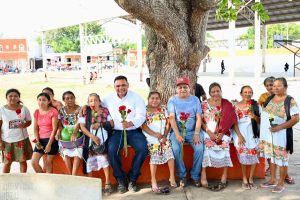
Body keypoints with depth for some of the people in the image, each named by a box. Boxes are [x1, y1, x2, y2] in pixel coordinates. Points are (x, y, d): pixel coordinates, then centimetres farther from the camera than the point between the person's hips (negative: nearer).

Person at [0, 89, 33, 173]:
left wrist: (24, 125, -16)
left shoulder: (24, 108, -2)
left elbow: (29, 121, 8)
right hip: (7, 140, -1)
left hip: (21, 139, 1)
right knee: (7, 162, 8)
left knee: (23, 161, 9)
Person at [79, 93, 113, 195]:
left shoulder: (105, 111, 4)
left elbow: (111, 124, 1)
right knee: (89, 159, 3)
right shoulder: (86, 112, 3)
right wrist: (92, 136, -11)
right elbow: (82, 126, -2)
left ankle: (107, 183, 2)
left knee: (103, 158, -12)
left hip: (102, 139, -1)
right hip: (90, 139, 1)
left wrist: (100, 124, -12)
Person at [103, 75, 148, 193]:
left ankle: (132, 178, -7)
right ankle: (120, 179, -7)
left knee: (143, 148, -27)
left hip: (134, 131, -1)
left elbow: (141, 116, -9)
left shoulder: (136, 98, -1)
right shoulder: (109, 99, 8)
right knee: (112, 150, -28)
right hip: (117, 132, 1)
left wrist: (130, 123, -29)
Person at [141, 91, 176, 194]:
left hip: (163, 137, 3)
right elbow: (143, 125, -5)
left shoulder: (163, 110, 15)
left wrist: (165, 136, -6)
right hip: (151, 138, -3)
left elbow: (168, 124, 10)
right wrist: (155, 134, -15)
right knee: (154, 156, -21)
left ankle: (172, 177, -6)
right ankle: (153, 182, -16)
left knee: (170, 152, -17)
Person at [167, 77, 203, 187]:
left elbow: (198, 118, 1)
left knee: (199, 148, -25)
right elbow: (172, 118, -8)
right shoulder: (172, 100, 2)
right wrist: (177, 135, -20)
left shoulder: (195, 99, 7)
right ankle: (182, 176, -9)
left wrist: (196, 134, -13)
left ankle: (195, 176, -5)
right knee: (175, 148, -29)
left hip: (192, 131, 1)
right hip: (177, 131, -1)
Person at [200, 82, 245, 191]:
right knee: (207, 146, -30)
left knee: (223, 146, -29)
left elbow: (232, 120, 2)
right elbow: (201, 121, 1)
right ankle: (203, 176, -27)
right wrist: (210, 133, -12)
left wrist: (239, 134, -10)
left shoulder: (227, 104, 7)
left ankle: (224, 177, -19)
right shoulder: (204, 104, 6)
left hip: (223, 133, 0)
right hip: (207, 132, 0)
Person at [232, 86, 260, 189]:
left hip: (252, 132, 1)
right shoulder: (236, 105, 6)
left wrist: (254, 116, -13)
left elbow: (259, 120, 8)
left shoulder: (255, 104, 8)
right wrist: (239, 135, -6)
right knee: (243, 153, -15)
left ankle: (251, 179, 5)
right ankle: (244, 179, 0)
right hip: (240, 132, -1)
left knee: (254, 154, -12)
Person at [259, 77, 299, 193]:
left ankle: (281, 183, 17)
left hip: (281, 135, -6)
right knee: (272, 157, 16)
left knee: (281, 159, 5)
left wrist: (279, 127, -23)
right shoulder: (270, 98, 7)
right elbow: (263, 113, 18)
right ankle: (272, 180, 30)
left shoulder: (290, 101, -13)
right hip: (268, 134, 6)